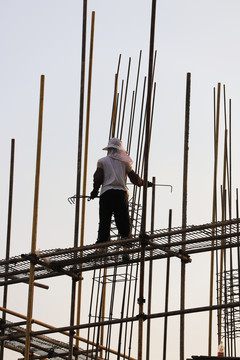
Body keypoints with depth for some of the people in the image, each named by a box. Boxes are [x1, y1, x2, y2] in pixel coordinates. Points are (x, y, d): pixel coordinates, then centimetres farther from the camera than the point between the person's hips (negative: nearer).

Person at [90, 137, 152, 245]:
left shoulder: (102, 161, 11)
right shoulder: (124, 162, 14)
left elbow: (98, 177, 0)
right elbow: (134, 177, 13)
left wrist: (95, 190, 10)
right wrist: (144, 183, 28)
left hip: (106, 193, -1)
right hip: (121, 193, 1)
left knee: (104, 221, -2)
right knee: (123, 224, 3)